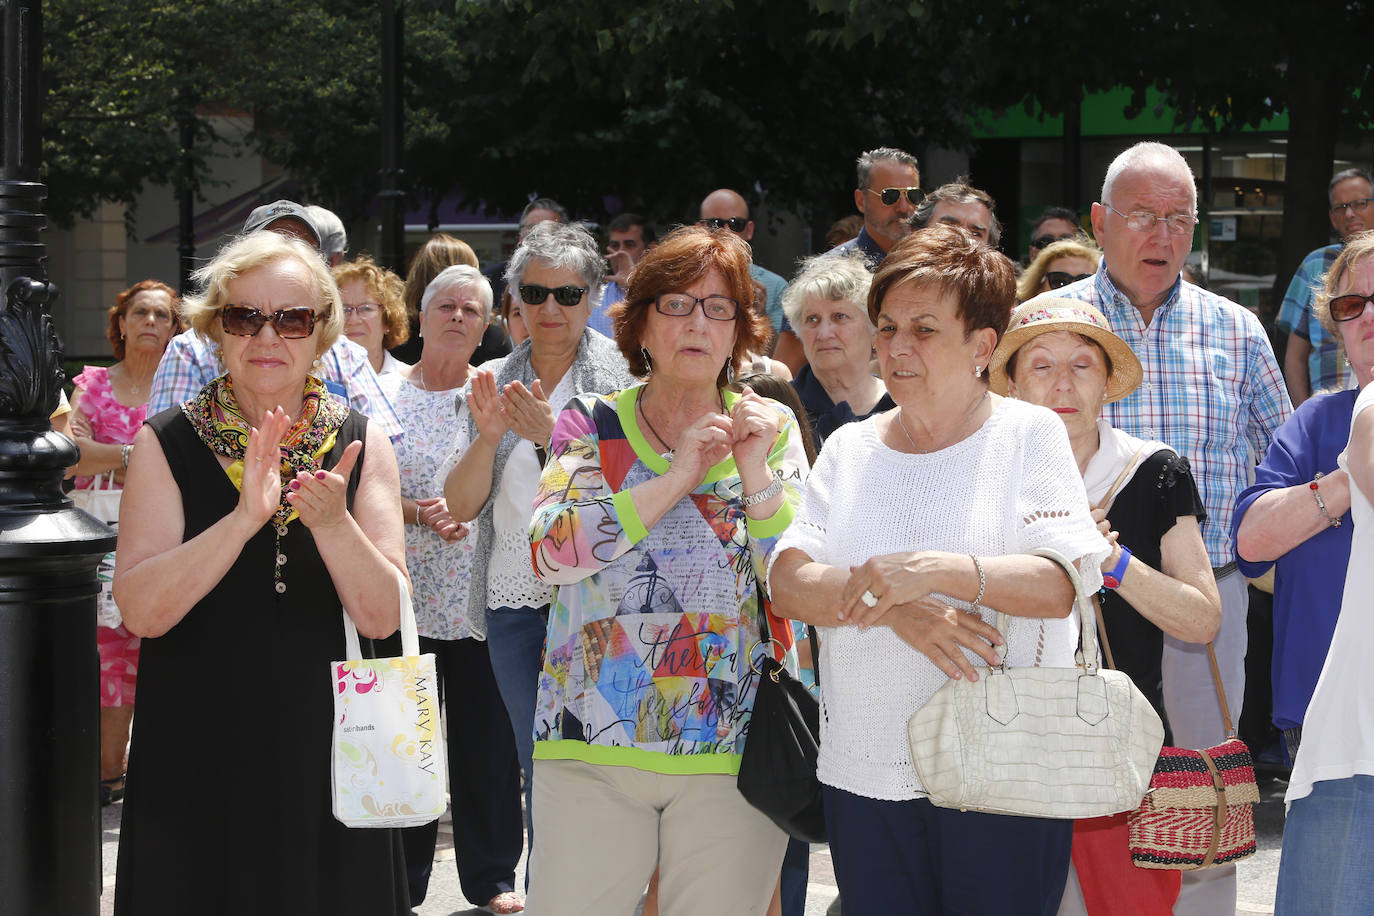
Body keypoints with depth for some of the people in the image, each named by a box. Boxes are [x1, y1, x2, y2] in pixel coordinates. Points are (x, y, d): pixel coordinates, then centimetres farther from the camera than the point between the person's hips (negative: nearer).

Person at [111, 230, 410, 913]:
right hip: (194, 754, -1)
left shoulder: (361, 444, 1)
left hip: (328, 754, 1)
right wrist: (245, 517, -25)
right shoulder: (167, 444, -3)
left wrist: (331, 521, -24)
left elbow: (382, 617, -7)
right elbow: (141, 610, -14)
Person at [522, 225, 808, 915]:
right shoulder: (591, 423, 5)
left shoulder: (770, 429, 7)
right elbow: (550, 552, -11)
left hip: (732, 753, 1)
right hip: (592, 747, 0)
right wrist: (678, 478, -14)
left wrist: (755, 472, -12)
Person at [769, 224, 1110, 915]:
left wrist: (935, 570, -25)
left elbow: (1062, 584, -12)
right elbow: (788, 584, 0)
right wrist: (894, 606, -17)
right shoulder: (849, 448, 12)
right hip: (863, 773, 3)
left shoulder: (1028, 433, 1)